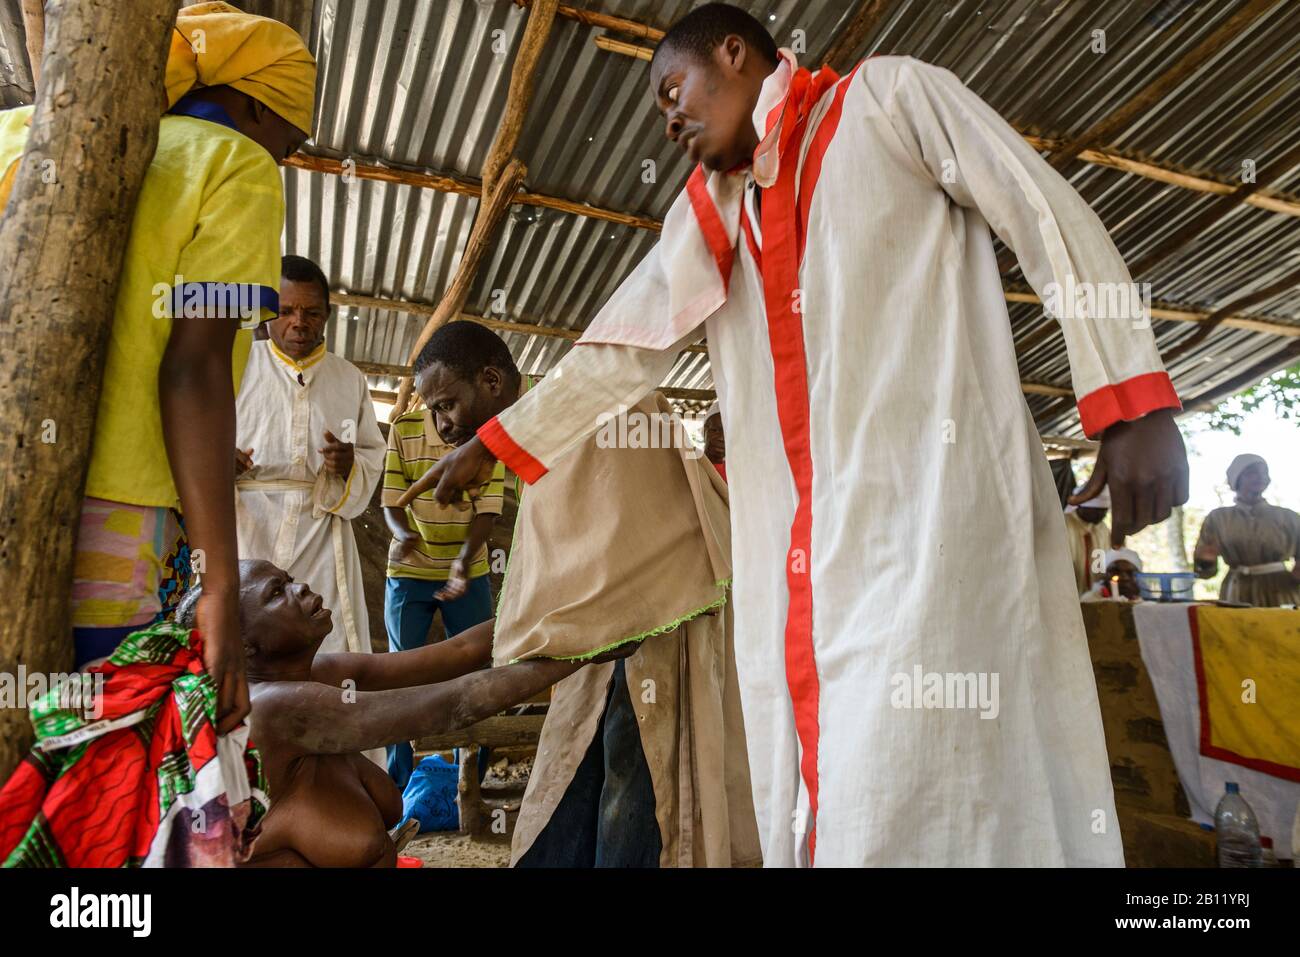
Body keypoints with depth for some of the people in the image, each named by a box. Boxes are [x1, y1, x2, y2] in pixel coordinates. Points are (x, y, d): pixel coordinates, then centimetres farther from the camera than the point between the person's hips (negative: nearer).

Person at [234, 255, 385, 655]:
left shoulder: (350, 378, 15)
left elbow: (374, 454, 16)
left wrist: (350, 464, -7)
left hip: (322, 535, 1)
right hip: (246, 525, -1)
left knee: (331, 648, -7)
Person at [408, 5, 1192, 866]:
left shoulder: (888, 96, 11)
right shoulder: (709, 213, 24)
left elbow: (1054, 219, 4)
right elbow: (620, 350, 24)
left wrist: (1136, 405, -6)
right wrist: (491, 443, 24)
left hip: (933, 493, -5)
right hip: (801, 545, 6)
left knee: (900, 802, -11)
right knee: (811, 803, 5)